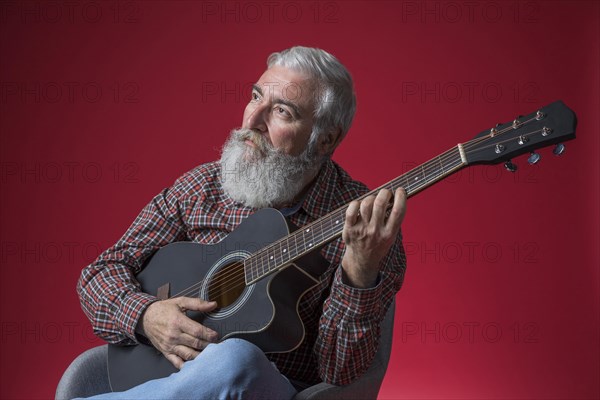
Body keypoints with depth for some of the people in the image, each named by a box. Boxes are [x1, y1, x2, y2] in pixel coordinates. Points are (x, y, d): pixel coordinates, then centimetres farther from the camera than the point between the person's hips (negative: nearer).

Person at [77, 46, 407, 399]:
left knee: (236, 361, -37)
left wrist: (360, 275, -32)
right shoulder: (202, 188, 3)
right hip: (170, 372, 3)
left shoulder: (363, 221, -9)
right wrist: (145, 315, -15)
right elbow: (104, 269, 7)